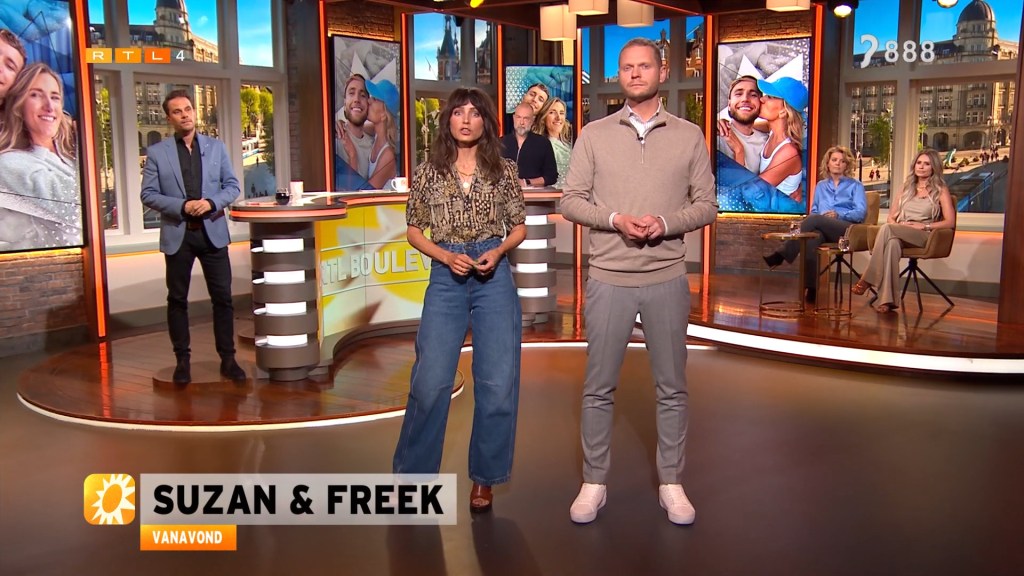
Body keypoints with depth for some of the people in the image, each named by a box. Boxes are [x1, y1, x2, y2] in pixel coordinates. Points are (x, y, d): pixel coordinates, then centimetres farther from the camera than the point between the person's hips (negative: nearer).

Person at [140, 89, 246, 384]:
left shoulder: (216, 147, 7)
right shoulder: (156, 152, 1)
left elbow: (232, 186, 6)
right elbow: (148, 194, -2)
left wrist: (211, 202, -13)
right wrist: (182, 206, -16)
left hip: (213, 232, 1)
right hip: (177, 234, -1)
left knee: (222, 297, 1)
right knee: (177, 299, 6)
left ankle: (227, 358, 10)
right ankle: (182, 360, 16)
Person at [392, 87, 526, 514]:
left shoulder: (503, 170, 6)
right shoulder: (428, 172, 5)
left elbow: (519, 227, 12)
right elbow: (414, 231, 9)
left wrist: (498, 252, -8)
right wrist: (446, 256, -8)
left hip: (494, 276, 1)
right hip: (445, 277, 0)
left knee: (498, 383, 0)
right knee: (430, 382, -3)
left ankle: (484, 477, 17)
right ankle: (413, 473, 16)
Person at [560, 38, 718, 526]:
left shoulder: (690, 136, 5)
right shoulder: (593, 135, 4)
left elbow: (706, 206, 4)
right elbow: (571, 201, 1)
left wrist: (665, 223, -14)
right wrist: (615, 220, -15)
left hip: (667, 279, 1)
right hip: (608, 278, 0)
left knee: (671, 388, 9)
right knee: (599, 388, 6)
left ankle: (671, 483, 23)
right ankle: (594, 482, 19)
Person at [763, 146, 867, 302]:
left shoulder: (855, 185, 16)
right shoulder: (820, 186, 28)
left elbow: (861, 212, 3)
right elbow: (813, 211, 22)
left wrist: (839, 215, -14)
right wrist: (820, 215, -3)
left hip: (847, 229, -3)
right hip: (822, 229, 3)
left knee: (814, 220, -35)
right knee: (813, 237, -38)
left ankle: (780, 255, -30)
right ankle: (811, 288, -45)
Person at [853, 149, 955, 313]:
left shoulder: (940, 190, 11)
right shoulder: (907, 188, 26)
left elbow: (950, 222, 2)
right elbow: (891, 217, 23)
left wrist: (924, 226, -9)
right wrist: (896, 225, 0)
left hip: (923, 237, -3)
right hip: (899, 235, 3)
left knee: (886, 229, -35)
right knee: (892, 243, -39)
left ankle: (867, 280, -37)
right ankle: (886, 300, -51)